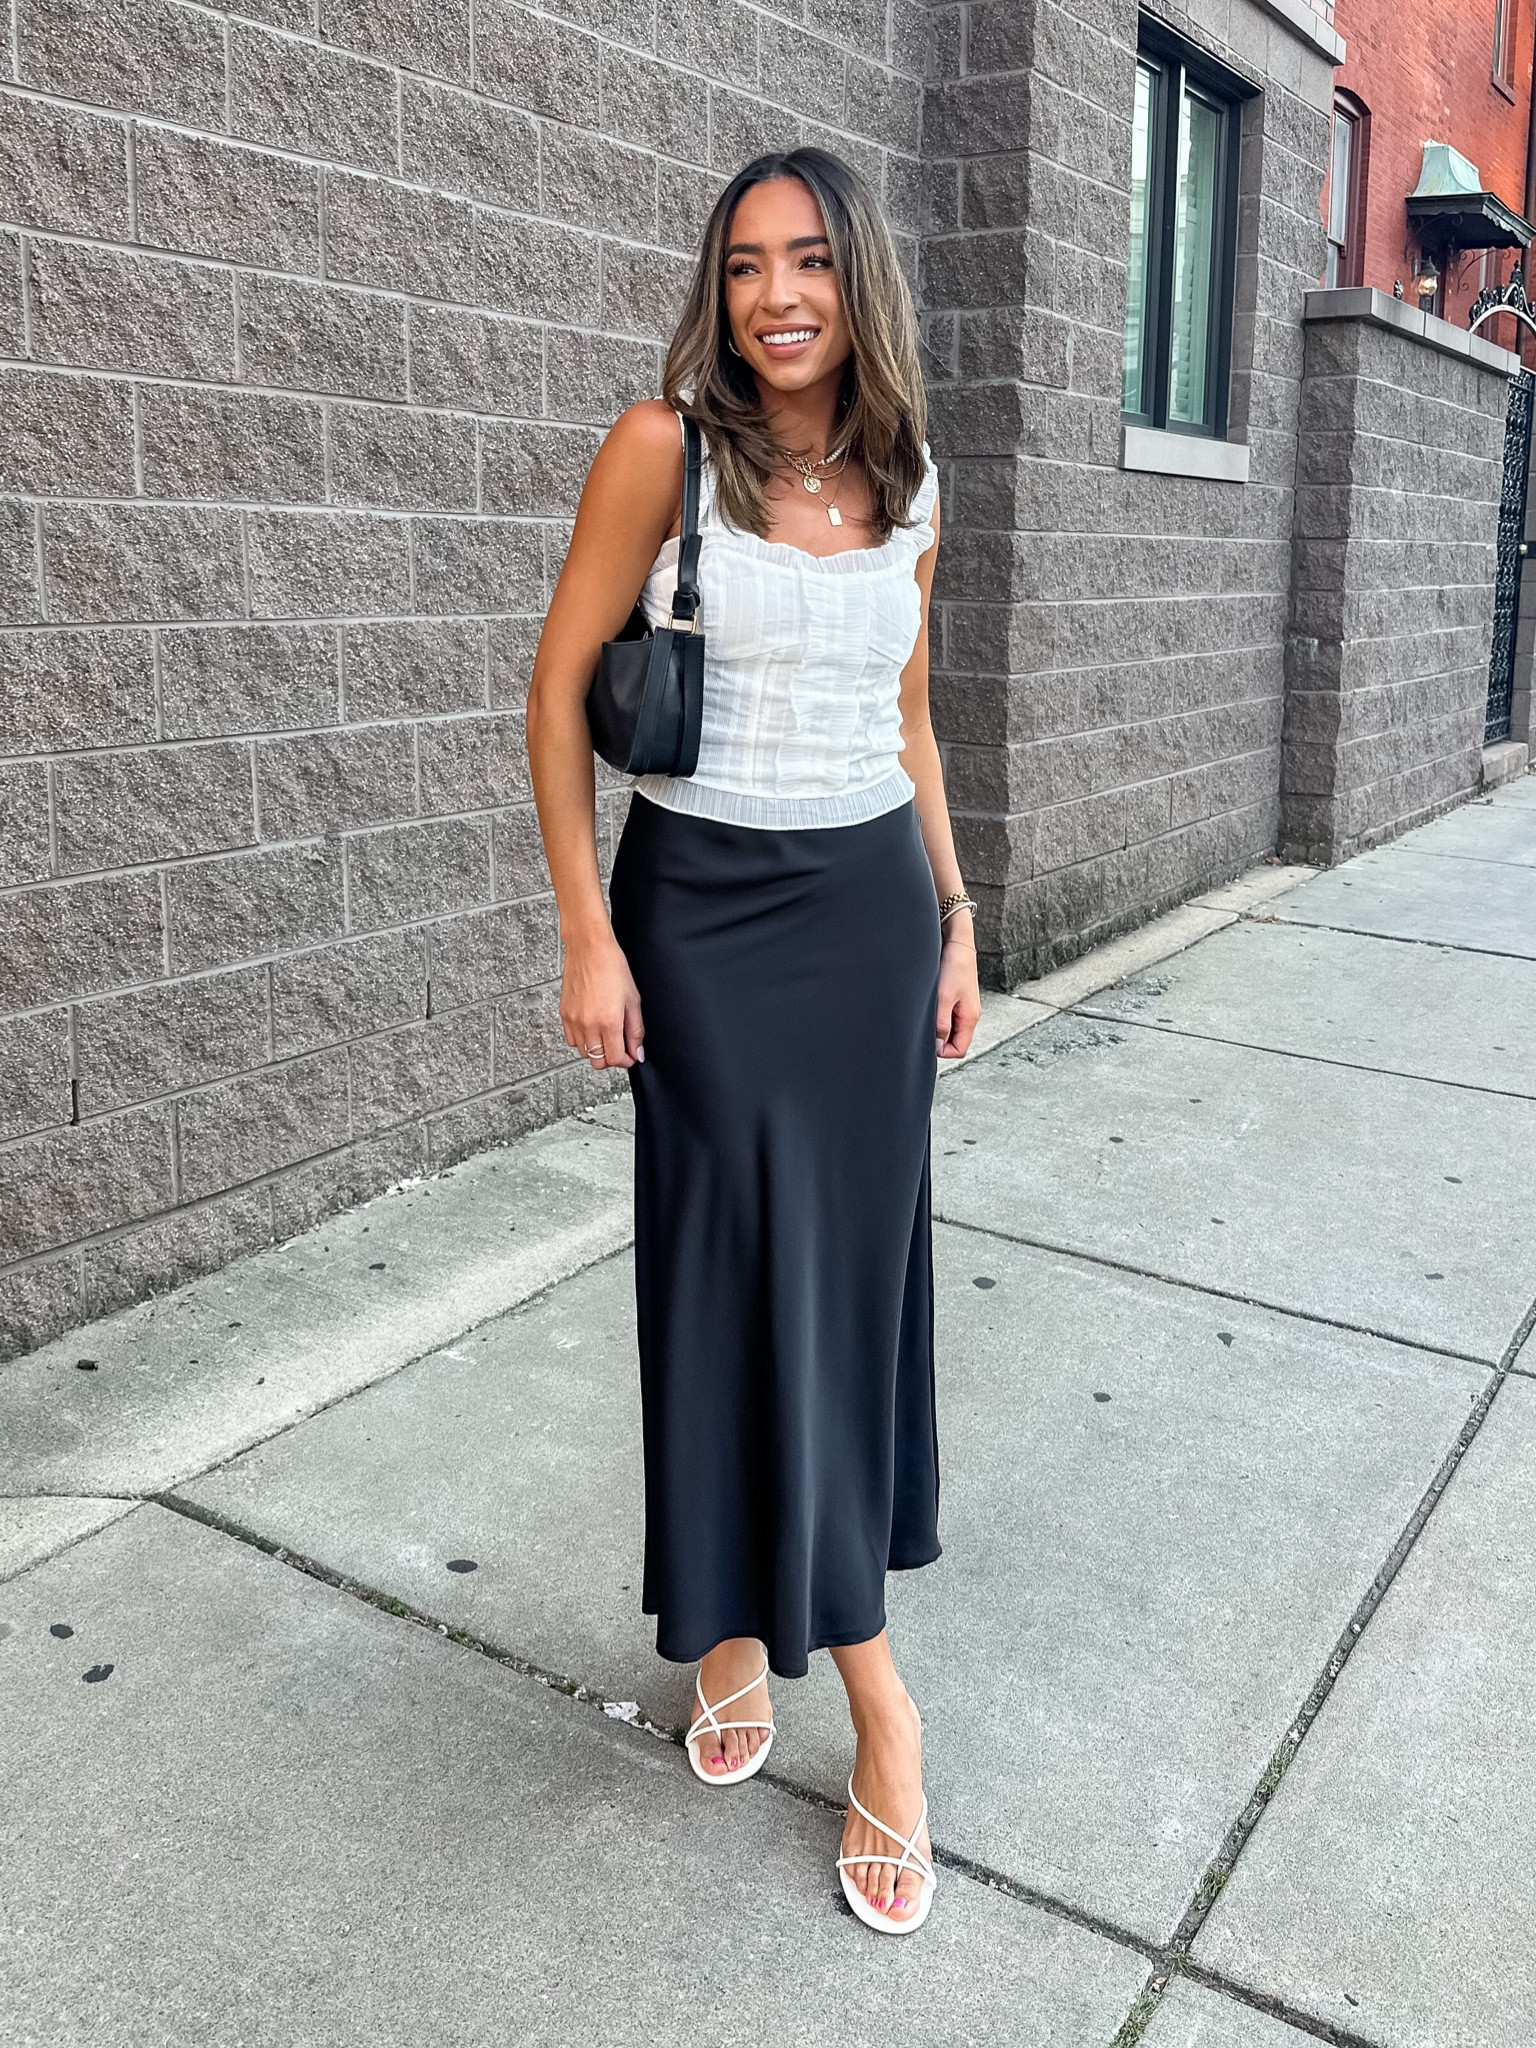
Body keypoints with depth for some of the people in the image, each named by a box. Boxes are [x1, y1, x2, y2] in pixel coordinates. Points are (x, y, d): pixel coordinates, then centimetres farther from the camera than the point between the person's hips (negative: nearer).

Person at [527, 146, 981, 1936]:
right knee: (743, 1264, -3)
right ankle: (873, 1692, 13)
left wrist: (955, 920, 13)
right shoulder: (664, 449, -7)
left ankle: (757, 1602, 29)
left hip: (874, 902, 4)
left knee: (859, 1257, 7)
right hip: (705, 907, -4)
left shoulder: (906, 488, 6)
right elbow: (561, 685, -6)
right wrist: (587, 935, -11)